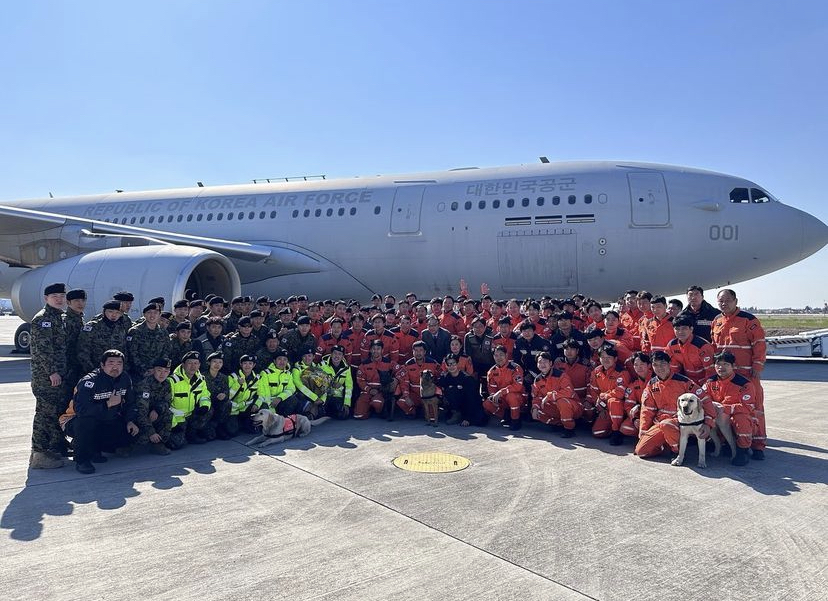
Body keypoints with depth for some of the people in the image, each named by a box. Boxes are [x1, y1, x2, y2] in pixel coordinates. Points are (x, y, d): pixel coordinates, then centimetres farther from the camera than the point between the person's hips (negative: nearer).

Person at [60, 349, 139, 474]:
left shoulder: (125, 379, -3)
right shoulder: (89, 381, -23)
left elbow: (130, 403, 8)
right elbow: (80, 409, -36)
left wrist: (130, 421, -8)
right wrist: (108, 404, -36)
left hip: (105, 421, 6)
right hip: (76, 421, -6)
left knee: (131, 431, -13)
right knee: (87, 420, -39)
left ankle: (93, 448, 7)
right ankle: (82, 460, -20)